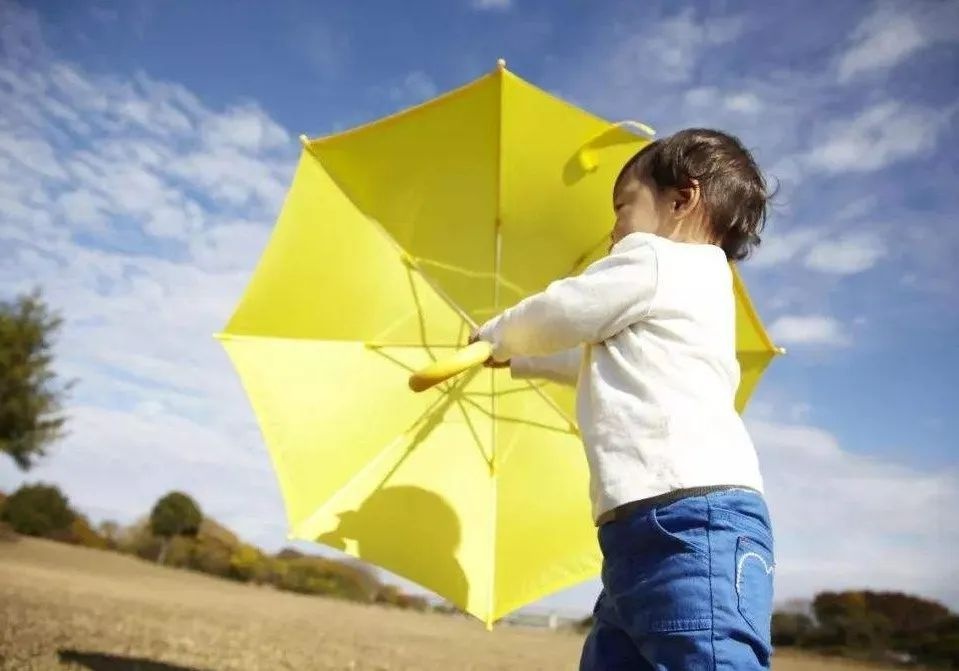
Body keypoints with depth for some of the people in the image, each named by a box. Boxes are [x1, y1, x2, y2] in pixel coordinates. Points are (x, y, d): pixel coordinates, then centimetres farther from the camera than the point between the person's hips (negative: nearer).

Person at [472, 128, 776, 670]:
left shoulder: (653, 259, 1)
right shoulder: (693, 278, 31)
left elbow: (553, 318, 4)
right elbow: (597, 362, 43)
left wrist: (495, 338, 25)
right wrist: (519, 362, 51)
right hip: (644, 535, 10)